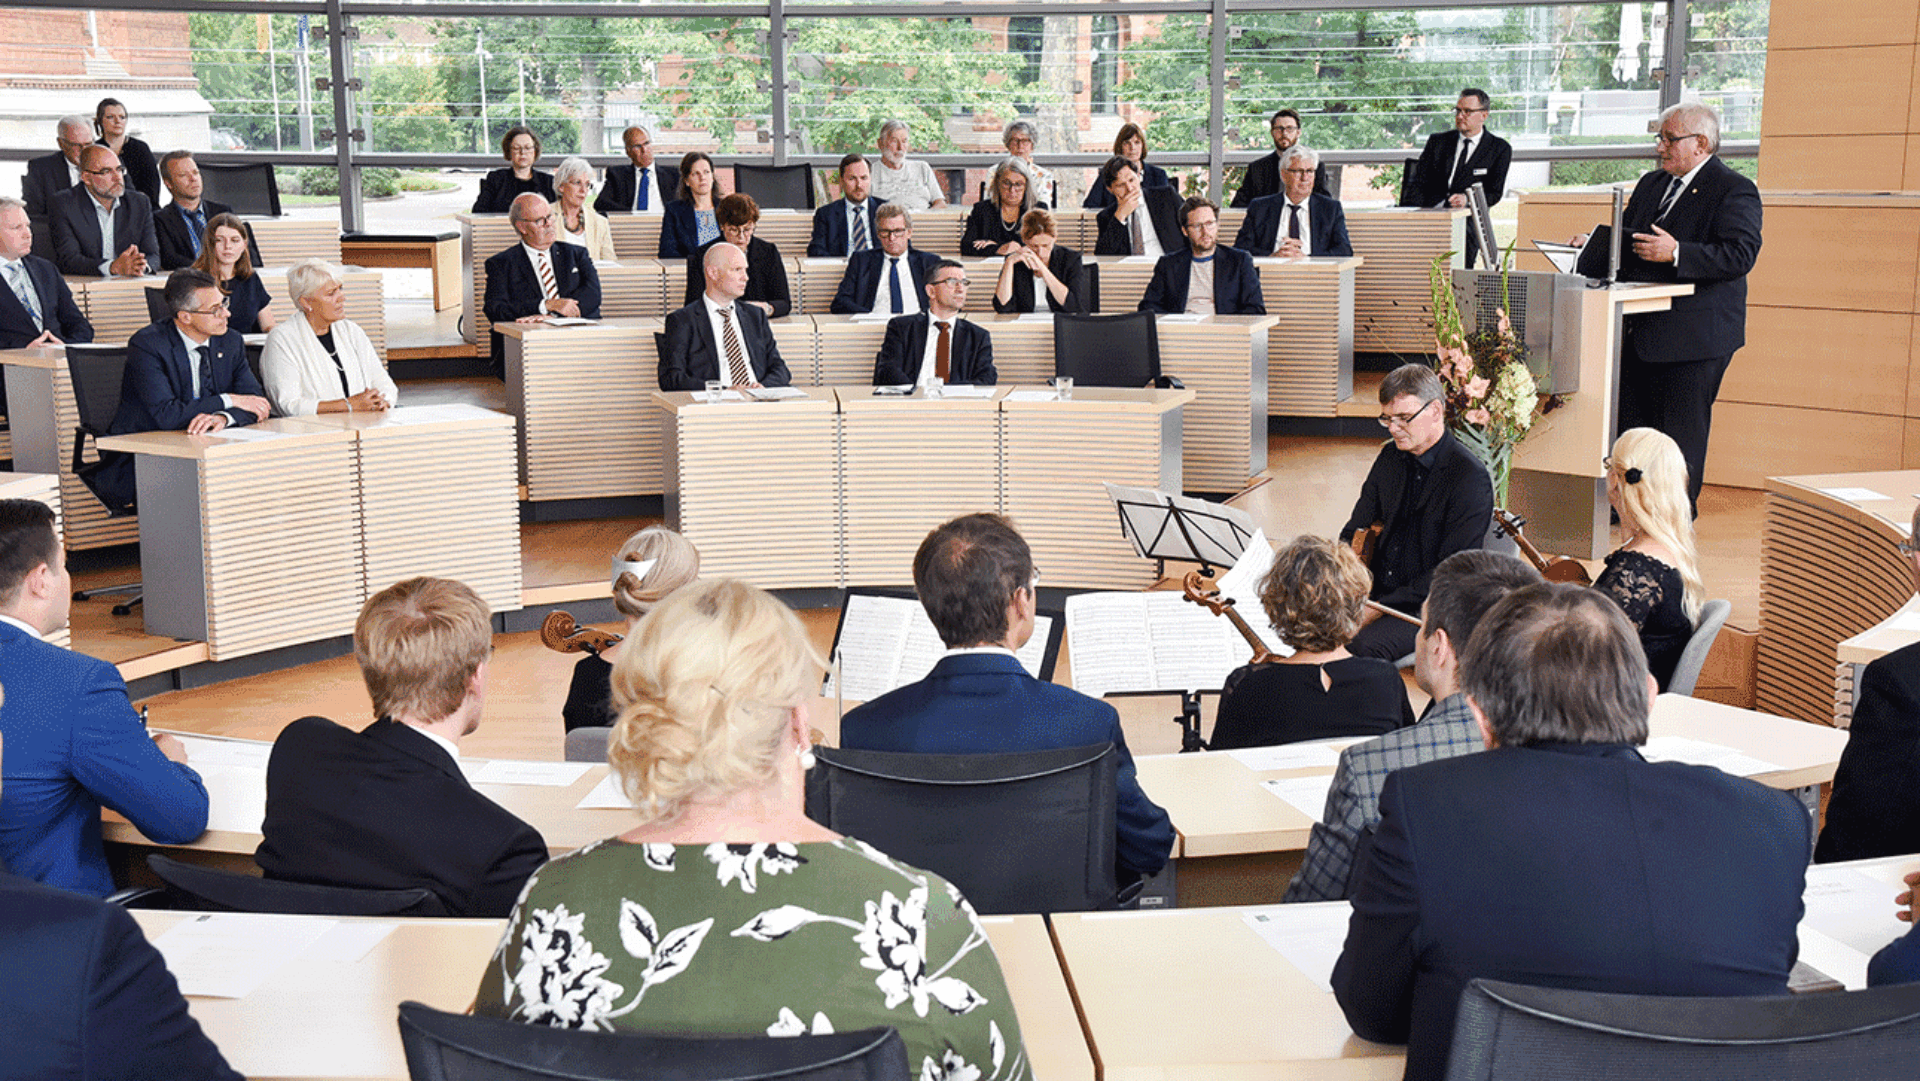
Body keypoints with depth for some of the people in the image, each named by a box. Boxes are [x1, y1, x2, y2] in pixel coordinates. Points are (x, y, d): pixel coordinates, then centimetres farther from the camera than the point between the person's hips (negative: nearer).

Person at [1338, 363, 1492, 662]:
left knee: (1363, 645, -34)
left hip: (1426, 604, -6)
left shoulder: (1471, 479, -15)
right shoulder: (1391, 456, 8)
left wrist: (1380, 608, -22)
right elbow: (1355, 531, 14)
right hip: (1375, 590, 7)